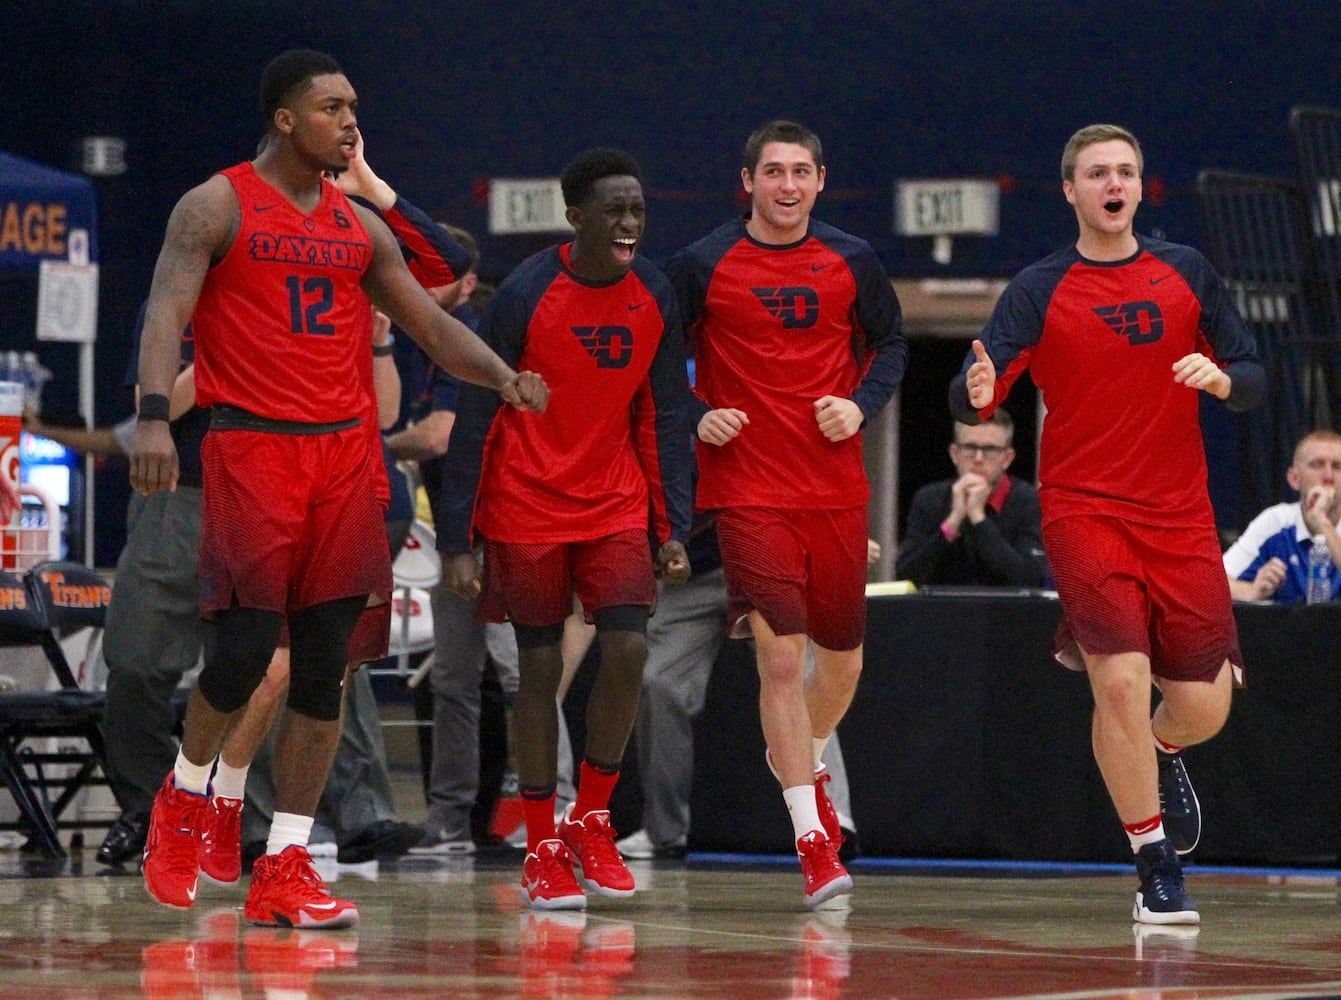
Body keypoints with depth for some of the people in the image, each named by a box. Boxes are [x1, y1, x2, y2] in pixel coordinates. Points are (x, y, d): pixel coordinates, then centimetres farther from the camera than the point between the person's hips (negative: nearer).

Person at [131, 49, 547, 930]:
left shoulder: (360, 227, 16)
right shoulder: (218, 207, -1)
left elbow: (429, 321, 18)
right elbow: (168, 310, -11)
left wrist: (502, 374, -1)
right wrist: (154, 415, -28)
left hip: (343, 454, 5)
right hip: (250, 445, -5)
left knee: (326, 665, 0)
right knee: (247, 645, -13)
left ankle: (285, 870, 3)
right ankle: (184, 796, 16)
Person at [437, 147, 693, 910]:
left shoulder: (655, 297, -1)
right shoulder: (527, 295, -14)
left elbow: (664, 419, 8)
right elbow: (477, 418, -11)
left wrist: (675, 529, 2)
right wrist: (456, 541, -14)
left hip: (617, 507, 3)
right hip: (527, 511, -3)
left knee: (629, 650, -11)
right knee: (541, 668, 0)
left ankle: (591, 820, 6)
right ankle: (543, 850, 10)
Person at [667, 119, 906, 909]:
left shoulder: (852, 263, 5)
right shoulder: (703, 266, -2)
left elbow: (891, 343, 17)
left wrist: (862, 404, -1)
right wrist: (696, 416, -9)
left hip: (837, 488, 3)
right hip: (747, 485, -3)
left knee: (842, 657, 12)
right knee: (780, 652, -14)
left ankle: (806, 760, 45)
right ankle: (813, 842, -12)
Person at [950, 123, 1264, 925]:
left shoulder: (1187, 273, 8)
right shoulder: (1040, 290, 0)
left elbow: (1253, 379, 9)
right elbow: (973, 397, -8)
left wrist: (1221, 379, -14)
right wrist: (977, 394, -32)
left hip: (1180, 518, 3)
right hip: (1085, 512, -3)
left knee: (1202, 707, 1)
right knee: (1123, 682, -19)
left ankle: (1163, 756, 40)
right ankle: (1157, 869, -4)